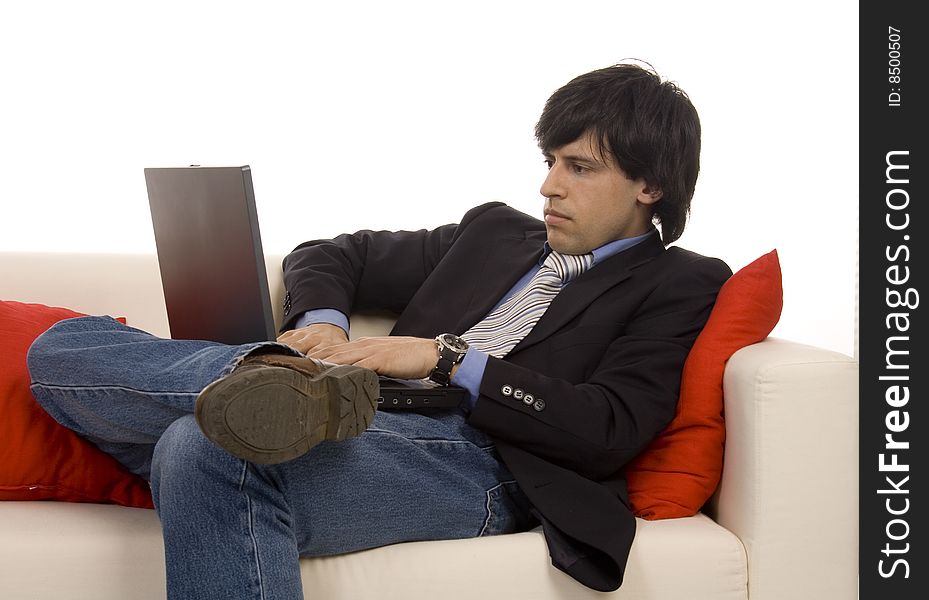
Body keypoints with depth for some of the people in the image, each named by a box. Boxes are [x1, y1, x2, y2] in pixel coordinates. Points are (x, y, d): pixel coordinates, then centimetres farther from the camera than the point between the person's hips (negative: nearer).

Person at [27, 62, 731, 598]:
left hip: (481, 461, -8)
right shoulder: (494, 231, 29)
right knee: (62, 349, -9)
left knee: (208, 448, -37)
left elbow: (607, 432, -5)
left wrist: (448, 357, -8)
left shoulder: (677, 284, 11)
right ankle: (294, 382, -29)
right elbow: (327, 256, 30)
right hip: (377, 423, 8)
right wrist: (322, 324, 6)